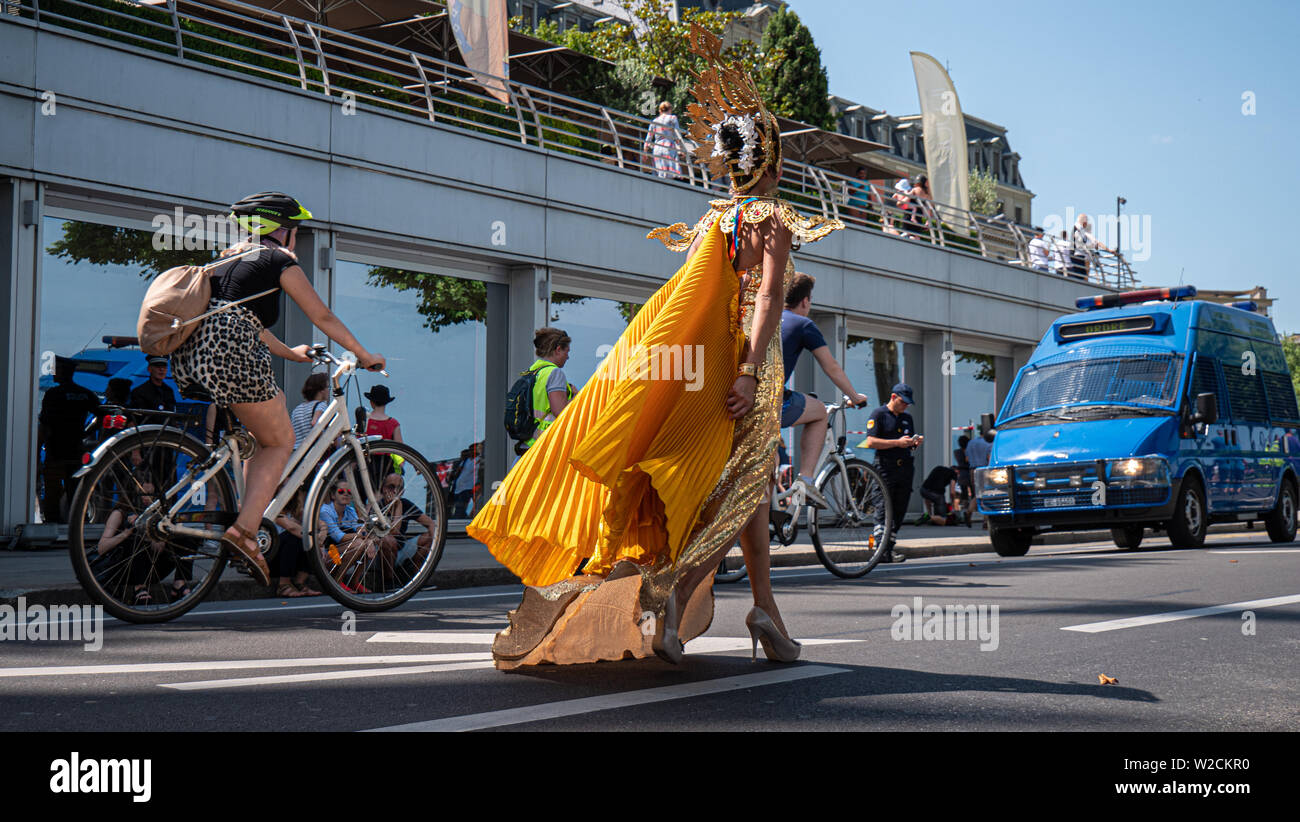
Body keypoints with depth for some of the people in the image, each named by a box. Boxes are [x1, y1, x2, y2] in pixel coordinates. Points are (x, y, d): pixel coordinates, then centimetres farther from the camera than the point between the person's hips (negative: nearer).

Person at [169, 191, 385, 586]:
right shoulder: (280, 261, 7)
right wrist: (364, 355, 22)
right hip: (228, 356, -8)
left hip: (187, 354, 8)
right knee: (280, 442, 7)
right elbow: (324, 318, 10)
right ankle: (244, 529, -11)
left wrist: (289, 353, 50)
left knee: (274, 403, 27)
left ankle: (253, 509, 19)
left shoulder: (231, 257, 29)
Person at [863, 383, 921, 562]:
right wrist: (897, 442, -16)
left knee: (899, 511, 5)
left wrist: (916, 442, 4)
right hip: (885, 468, -7)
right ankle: (882, 551, -19)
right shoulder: (878, 414, 0)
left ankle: (889, 549, 10)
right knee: (883, 510, -12)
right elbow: (870, 442, -11)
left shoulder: (907, 418, 22)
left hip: (905, 468, 7)